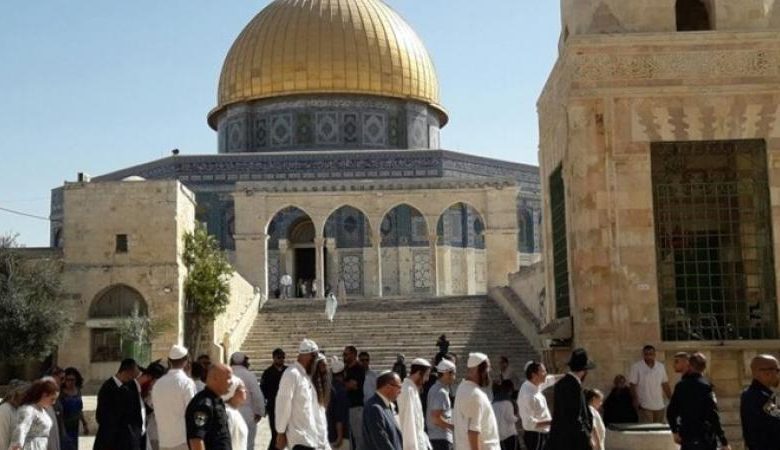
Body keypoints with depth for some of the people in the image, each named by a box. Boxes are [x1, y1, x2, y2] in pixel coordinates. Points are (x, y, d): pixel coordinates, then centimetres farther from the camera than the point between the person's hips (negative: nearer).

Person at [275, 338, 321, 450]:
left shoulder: (305, 375, 15)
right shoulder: (292, 374, -13)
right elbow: (283, 405, -14)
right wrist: (281, 433, -13)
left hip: (309, 436, 9)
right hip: (299, 436, -9)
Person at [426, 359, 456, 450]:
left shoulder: (434, 388, 13)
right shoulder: (441, 392, -17)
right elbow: (436, 419, -22)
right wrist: (454, 426, -15)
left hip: (433, 436, 10)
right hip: (441, 438, -10)